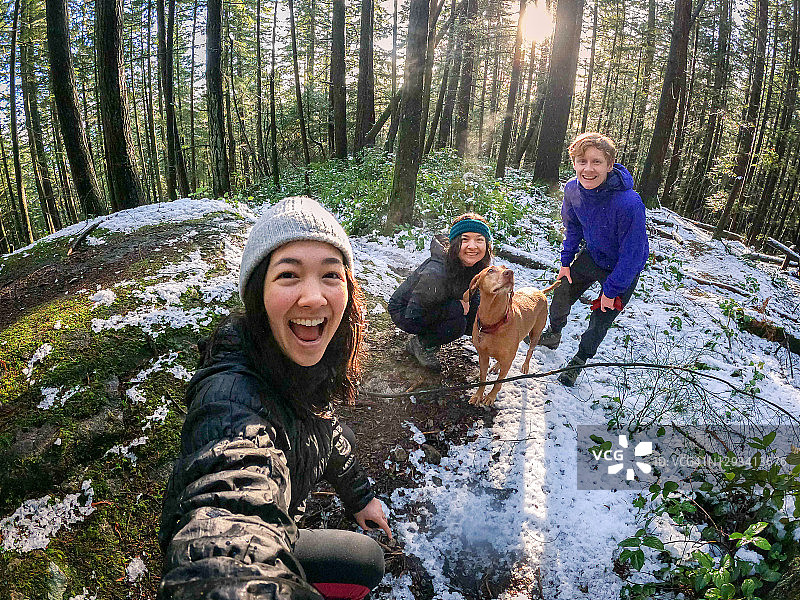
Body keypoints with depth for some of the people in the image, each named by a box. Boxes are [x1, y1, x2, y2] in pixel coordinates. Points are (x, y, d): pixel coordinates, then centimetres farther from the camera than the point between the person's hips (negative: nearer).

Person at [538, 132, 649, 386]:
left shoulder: (629, 203, -38)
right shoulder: (573, 189, -20)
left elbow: (631, 255, -27)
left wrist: (611, 291, -19)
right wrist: (566, 261, 4)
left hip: (622, 269, -5)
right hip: (590, 255, 5)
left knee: (600, 322, 6)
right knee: (561, 296, 17)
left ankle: (579, 360, 32)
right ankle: (552, 336, 46)